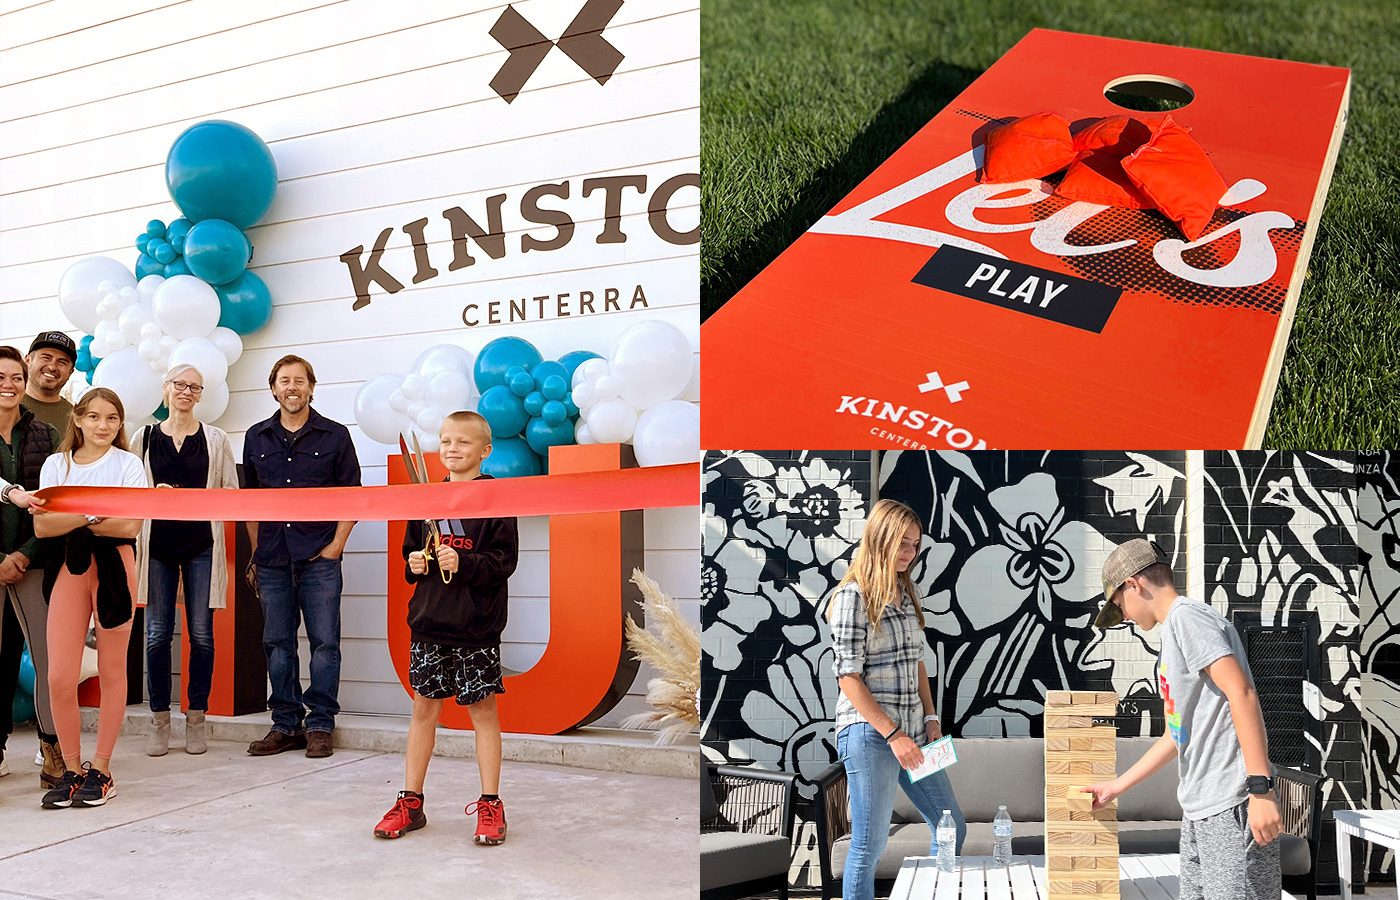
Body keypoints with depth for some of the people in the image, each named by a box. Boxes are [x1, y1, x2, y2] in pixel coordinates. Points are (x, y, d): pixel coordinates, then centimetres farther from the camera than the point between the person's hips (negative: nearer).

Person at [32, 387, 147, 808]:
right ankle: (71, 769, 11)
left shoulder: (128, 464, 4)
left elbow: (130, 525, -9)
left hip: (113, 567, -2)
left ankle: (101, 769, 14)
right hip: (67, 568, 2)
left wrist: (65, 515, -8)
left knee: (111, 671, 3)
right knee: (59, 677, -5)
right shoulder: (56, 464, 12)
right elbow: (41, 526, 1)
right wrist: (90, 515, -13)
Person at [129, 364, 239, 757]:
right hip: (157, 544, 1)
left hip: (201, 544, 0)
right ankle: (159, 720, 9)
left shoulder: (215, 439, 10)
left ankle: (197, 719, 10)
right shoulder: (144, 438, 11)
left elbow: (232, 493, 8)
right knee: (157, 634, -3)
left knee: (201, 634, -1)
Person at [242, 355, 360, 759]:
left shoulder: (335, 435, 3)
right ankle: (286, 724, 16)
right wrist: (256, 552, 12)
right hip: (272, 560, 3)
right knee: (277, 644, 6)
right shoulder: (256, 438, 11)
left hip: (319, 559, -3)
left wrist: (336, 545, -5)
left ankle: (320, 724, 8)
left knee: (325, 642, -2)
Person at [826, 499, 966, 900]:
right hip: (869, 733, -8)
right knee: (870, 844, -2)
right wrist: (892, 733, -17)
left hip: (912, 731, 8)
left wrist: (930, 718, 7)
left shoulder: (907, 591, 13)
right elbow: (848, 676, -14)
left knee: (952, 829, 13)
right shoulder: (853, 596, -11)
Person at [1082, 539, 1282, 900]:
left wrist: (1261, 788, -25)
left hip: (1231, 805, -10)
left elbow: (1240, 691, -20)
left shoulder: (1186, 615, -7)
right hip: (1199, 808, 10)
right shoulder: (1173, 632, 23)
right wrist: (1116, 786, 31)